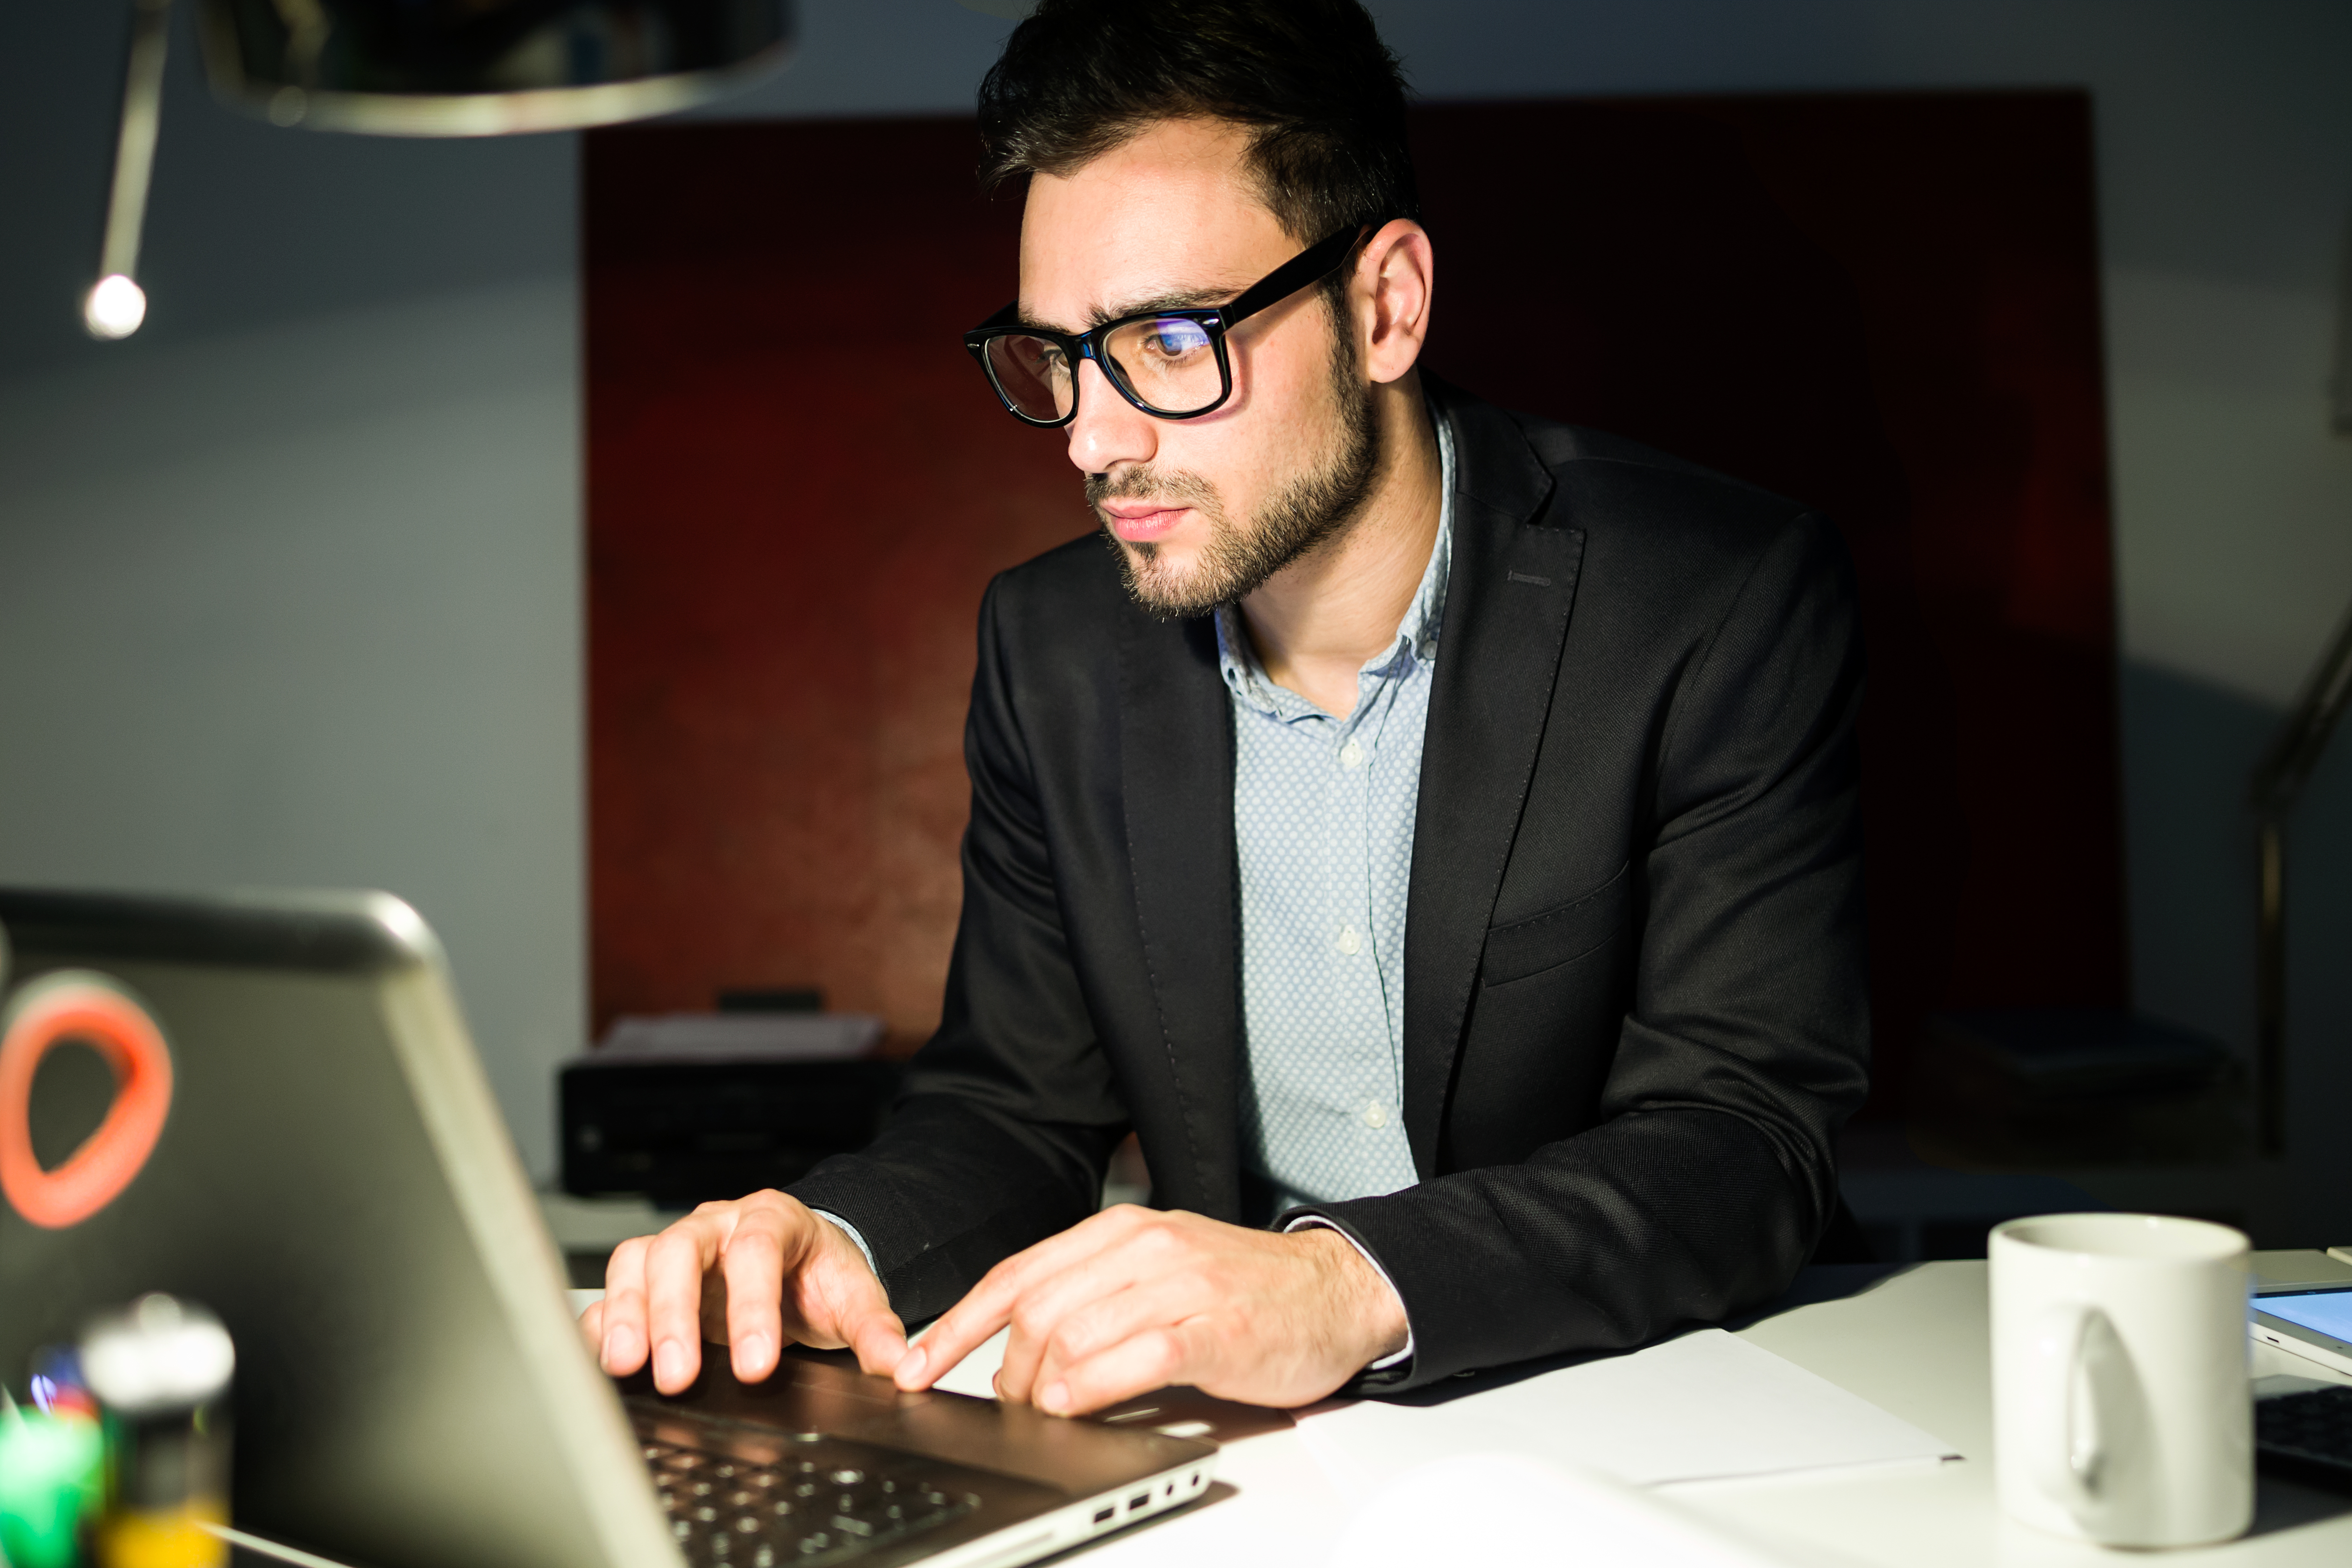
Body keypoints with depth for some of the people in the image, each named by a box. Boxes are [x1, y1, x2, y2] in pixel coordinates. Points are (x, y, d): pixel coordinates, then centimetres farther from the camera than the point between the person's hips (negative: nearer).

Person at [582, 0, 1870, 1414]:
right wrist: (833, 1242, -17)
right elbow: (1015, 1105, 6)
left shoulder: (1725, 608, -12)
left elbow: (1750, 1137, -17)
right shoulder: (1054, 651, 1)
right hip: (1240, 1458, 2)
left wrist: (1355, 1286, -34)